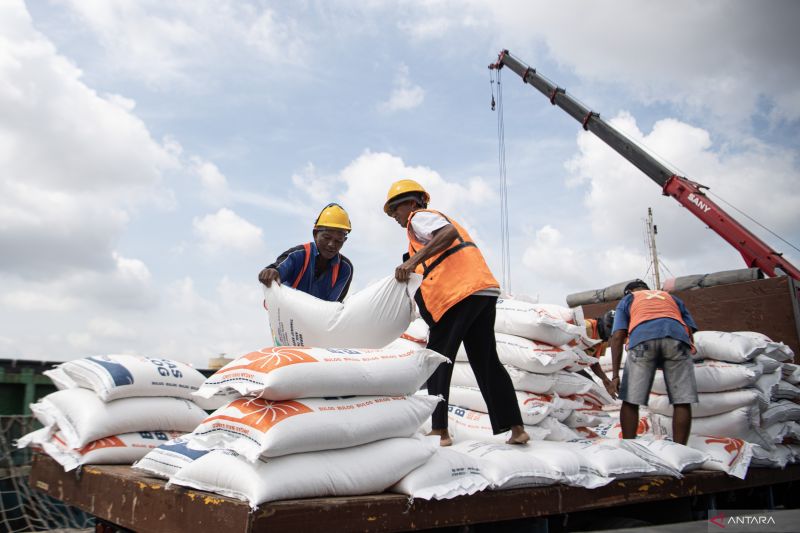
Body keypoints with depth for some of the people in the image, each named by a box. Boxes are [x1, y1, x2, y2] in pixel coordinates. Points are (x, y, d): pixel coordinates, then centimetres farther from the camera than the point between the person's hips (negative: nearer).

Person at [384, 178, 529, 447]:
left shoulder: (419, 216, 4)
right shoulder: (436, 217, 32)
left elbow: (449, 232, -17)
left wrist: (413, 261, -25)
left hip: (460, 293, -9)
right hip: (483, 289, 9)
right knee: (486, 361, 12)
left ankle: (439, 431, -2)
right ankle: (517, 429, 13)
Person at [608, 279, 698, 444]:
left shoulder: (626, 301, 31)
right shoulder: (672, 298, 39)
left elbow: (617, 337, 13)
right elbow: (690, 332, 23)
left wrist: (615, 375, 7)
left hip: (642, 339, -1)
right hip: (677, 337, 2)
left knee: (630, 401, 4)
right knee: (682, 401, 3)